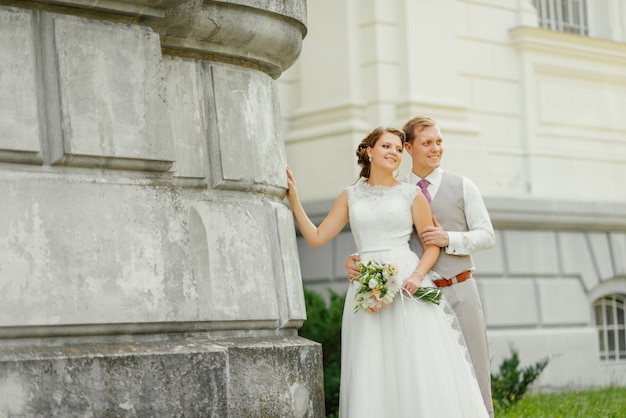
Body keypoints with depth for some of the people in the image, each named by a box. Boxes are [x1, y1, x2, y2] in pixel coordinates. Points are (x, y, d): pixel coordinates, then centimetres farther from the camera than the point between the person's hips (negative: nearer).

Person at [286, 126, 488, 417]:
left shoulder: (411, 194, 6)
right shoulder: (351, 196, 12)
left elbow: (432, 245, 5)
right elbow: (316, 237, 10)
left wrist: (418, 275, -13)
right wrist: (293, 199, 4)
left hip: (407, 288, -2)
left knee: (420, 371, -6)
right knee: (372, 376, 1)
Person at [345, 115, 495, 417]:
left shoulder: (462, 186, 4)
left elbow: (487, 236, 1)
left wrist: (449, 239, -15)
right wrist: (355, 260, -16)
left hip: (459, 293, -1)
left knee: (472, 371, 1)